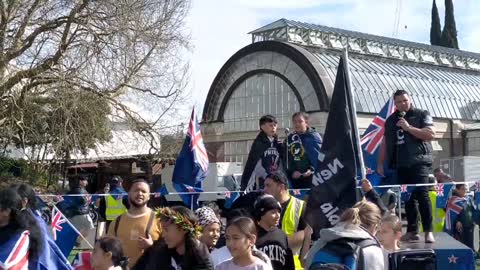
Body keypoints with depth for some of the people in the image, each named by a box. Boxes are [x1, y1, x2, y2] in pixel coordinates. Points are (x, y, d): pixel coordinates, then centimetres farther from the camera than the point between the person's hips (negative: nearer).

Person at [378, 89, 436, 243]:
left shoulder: (422, 115, 3)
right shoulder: (391, 120, 16)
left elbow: (430, 135, -10)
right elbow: (385, 144, 19)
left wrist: (408, 128, -15)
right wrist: (380, 163, 14)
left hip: (419, 162, -5)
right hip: (401, 165, 5)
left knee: (421, 194, -15)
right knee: (408, 198, 5)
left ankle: (428, 231, -13)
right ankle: (412, 231, 10)